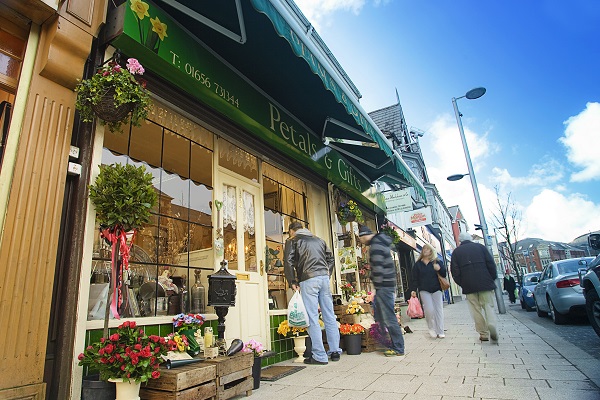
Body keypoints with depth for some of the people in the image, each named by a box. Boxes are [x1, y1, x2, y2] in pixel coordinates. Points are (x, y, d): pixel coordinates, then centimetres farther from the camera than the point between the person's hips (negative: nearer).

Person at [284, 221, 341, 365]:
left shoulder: (292, 241, 6)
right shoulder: (318, 240, 22)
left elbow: (288, 261, -6)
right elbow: (330, 258, 21)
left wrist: (292, 282, -2)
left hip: (308, 280, -6)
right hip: (324, 278, 6)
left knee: (312, 318, -2)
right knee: (329, 316, 10)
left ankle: (319, 356, 1)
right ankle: (335, 351, 17)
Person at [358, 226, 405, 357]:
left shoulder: (376, 246, -16)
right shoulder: (381, 243, 17)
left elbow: (378, 269, -22)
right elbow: (390, 266, 22)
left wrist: (377, 285, -11)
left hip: (383, 287, -11)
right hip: (389, 285, 11)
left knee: (388, 318, -3)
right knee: (380, 317, 16)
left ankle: (398, 348, 5)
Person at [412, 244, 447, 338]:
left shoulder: (437, 262, 7)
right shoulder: (417, 264, 7)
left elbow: (444, 274, 4)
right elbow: (415, 278, 6)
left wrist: (439, 269, -16)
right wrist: (420, 287, -3)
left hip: (436, 289, 1)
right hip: (424, 290, -1)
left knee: (438, 310, -1)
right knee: (429, 310, -12)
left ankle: (440, 332, 9)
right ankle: (431, 328, 11)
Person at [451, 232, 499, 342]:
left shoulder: (456, 252, 7)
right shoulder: (480, 247, 7)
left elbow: (455, 271, 1)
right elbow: (491, 264, 2)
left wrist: (462, 284, 9)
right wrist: (493, 278, 11)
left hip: (468, 285, 0)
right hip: (485, 283, 0)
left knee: (476, 309, 5)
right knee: (488, 306, 6)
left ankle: (484, 334, 6)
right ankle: (492, 325, -18)